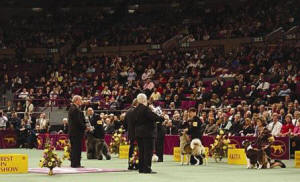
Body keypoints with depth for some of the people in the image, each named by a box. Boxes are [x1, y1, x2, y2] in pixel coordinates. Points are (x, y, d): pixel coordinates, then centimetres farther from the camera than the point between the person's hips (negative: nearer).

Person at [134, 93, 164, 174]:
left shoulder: (136, 109, 9)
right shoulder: (145, 108, -16)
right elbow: (153, 117, -19)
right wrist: (162, 118, -7)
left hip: (139, 133, 8)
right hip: (147, 132, -8)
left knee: (141, 150, 12)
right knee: (148, 151, -5)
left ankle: (141, 168, 14)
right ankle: (147, 168, -7)